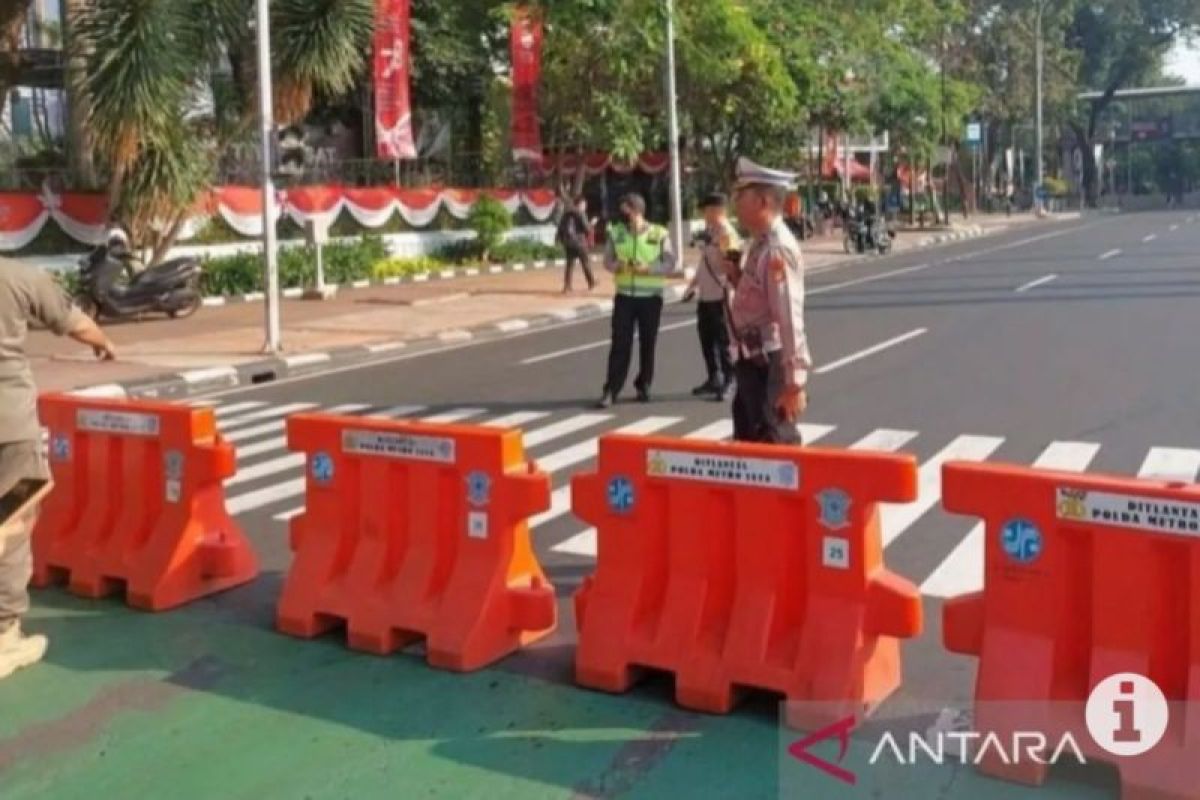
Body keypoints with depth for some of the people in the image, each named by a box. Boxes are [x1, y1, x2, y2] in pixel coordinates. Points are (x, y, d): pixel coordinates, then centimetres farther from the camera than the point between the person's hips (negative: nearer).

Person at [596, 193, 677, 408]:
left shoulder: (659, 234, -3)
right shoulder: (616, 233, 4)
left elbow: (670, 264, -4)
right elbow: (607, 261, 6)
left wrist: (648, 269, -20)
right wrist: (617, 265, -16)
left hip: (651, 297, -1)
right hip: (624, 296, 1)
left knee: (648, 343, 7)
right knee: (620, 343, -2)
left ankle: (643, 386, 21)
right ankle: (611, 390, -1)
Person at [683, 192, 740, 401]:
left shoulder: (727, 234, -13)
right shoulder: (708, 232, 13)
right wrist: (693, 285, 21)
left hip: (721, 296, -9)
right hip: (705, 296, 9)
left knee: (722, 341, -1)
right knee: (707, 340, 16)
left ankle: (727, 382, 9)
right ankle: (714, 379, 30)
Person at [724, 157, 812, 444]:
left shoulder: (778, 248, -20)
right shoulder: (760, 243, 11)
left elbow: (790, 319, -24)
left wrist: (794, 382, -25)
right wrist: (736, 276, 3)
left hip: (770, 366, -10)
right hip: (752, 361, 10)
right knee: (747, 444, 20)